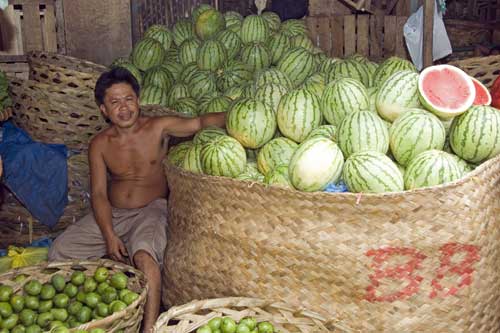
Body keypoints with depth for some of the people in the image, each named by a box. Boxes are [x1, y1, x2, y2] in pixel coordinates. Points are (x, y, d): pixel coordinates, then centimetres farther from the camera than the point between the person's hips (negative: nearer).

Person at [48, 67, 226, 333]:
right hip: (111, 214, 4)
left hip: (152, 210, -4)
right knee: (60, 250, -9)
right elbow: (98, 193, -3)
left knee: (143, 254, -35)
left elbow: (200, 123, -16)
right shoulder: (99, 144, 2)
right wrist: (109, 236, -16)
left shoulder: (158, 127, -5)